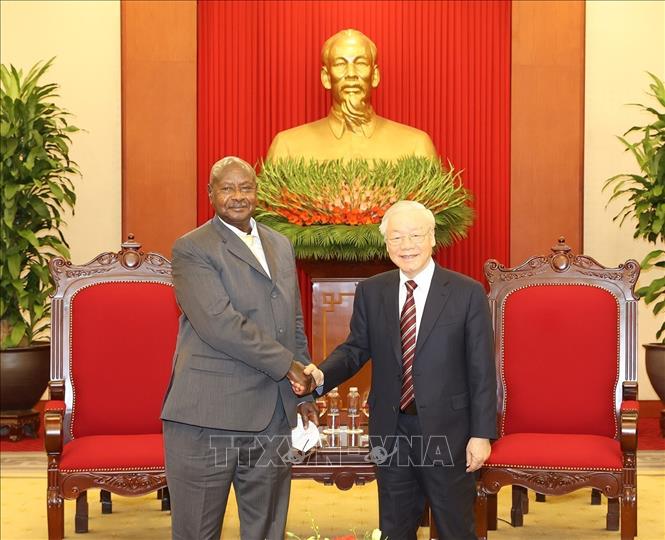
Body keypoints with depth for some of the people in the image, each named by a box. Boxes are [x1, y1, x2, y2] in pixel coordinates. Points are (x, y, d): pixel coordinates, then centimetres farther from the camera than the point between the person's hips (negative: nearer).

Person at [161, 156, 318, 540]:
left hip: (274, 415, 6)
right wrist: (287, 365, -14)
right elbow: (219, 324, -17)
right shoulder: (192, 249, -6)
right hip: (210, 413, -6)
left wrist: (304, 390, 16)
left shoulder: (281, 245, 16)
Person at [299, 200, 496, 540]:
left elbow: (481, 370, -7)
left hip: (447, 430, -3)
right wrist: (322, 375, -14)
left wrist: (481, 434, -9)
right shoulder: (371, 292, 4)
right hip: (391, 432, 3)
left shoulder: (468, 293, -7)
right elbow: (356, 348, 7)